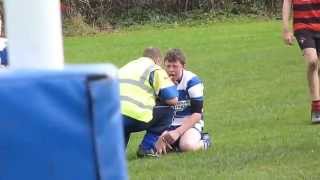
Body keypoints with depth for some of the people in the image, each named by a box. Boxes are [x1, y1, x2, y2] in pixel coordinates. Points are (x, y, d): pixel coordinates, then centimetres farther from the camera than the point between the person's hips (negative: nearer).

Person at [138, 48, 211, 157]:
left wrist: (178, 132, -27)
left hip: (190, 124, -3)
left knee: (187, 145, -35)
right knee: (154, 144, -26)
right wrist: (160, 136, -21)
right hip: (167, 125, 4)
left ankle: (204, 142, -1)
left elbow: (197, 114, -16)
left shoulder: (192, 81, -14)